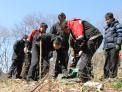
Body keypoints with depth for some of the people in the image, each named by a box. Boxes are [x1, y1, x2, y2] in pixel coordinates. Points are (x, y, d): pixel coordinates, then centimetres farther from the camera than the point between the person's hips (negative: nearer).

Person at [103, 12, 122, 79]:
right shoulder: (107, 27, 22)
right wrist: (104, 47, 20)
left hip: (114, 47, -7)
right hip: (107, 47, 7)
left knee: (113, 62, -8)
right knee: (107, 63, 8)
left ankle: (112, 76, -6)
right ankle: (106, 77, 12)